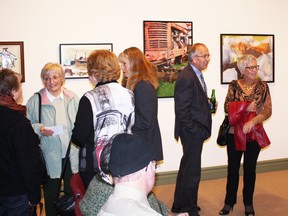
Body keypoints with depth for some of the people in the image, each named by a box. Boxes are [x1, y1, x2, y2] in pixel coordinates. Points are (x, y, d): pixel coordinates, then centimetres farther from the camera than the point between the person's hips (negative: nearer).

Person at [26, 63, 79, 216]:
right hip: (49, 156, -2)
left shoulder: (73, 98, 4)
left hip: (72, 154, 2)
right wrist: (39, 129, -16)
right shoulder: (35, 100, -2)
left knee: (72, 192, 14)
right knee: (51, 193, 11)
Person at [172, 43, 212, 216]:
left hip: (196, 132, 11)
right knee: (193, 172, 1)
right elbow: (182, 110, -23)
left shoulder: (196, 75, 11)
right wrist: (196, 131, -19)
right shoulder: (187, 78, -20)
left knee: (187, 168, 21)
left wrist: (207, 103, 0)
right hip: (192, 132, -11)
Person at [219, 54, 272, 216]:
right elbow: (227, 107, -6)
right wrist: (246, 108, -18)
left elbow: (268, 110, -8)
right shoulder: (234, 85, -1)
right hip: (234, 133, 0)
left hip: (254, 134, 0)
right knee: (233, 168, 8)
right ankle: (229, 202, 22)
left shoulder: (263, 86, -2)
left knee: (250, 168, 10)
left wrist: (252, 121, -23)